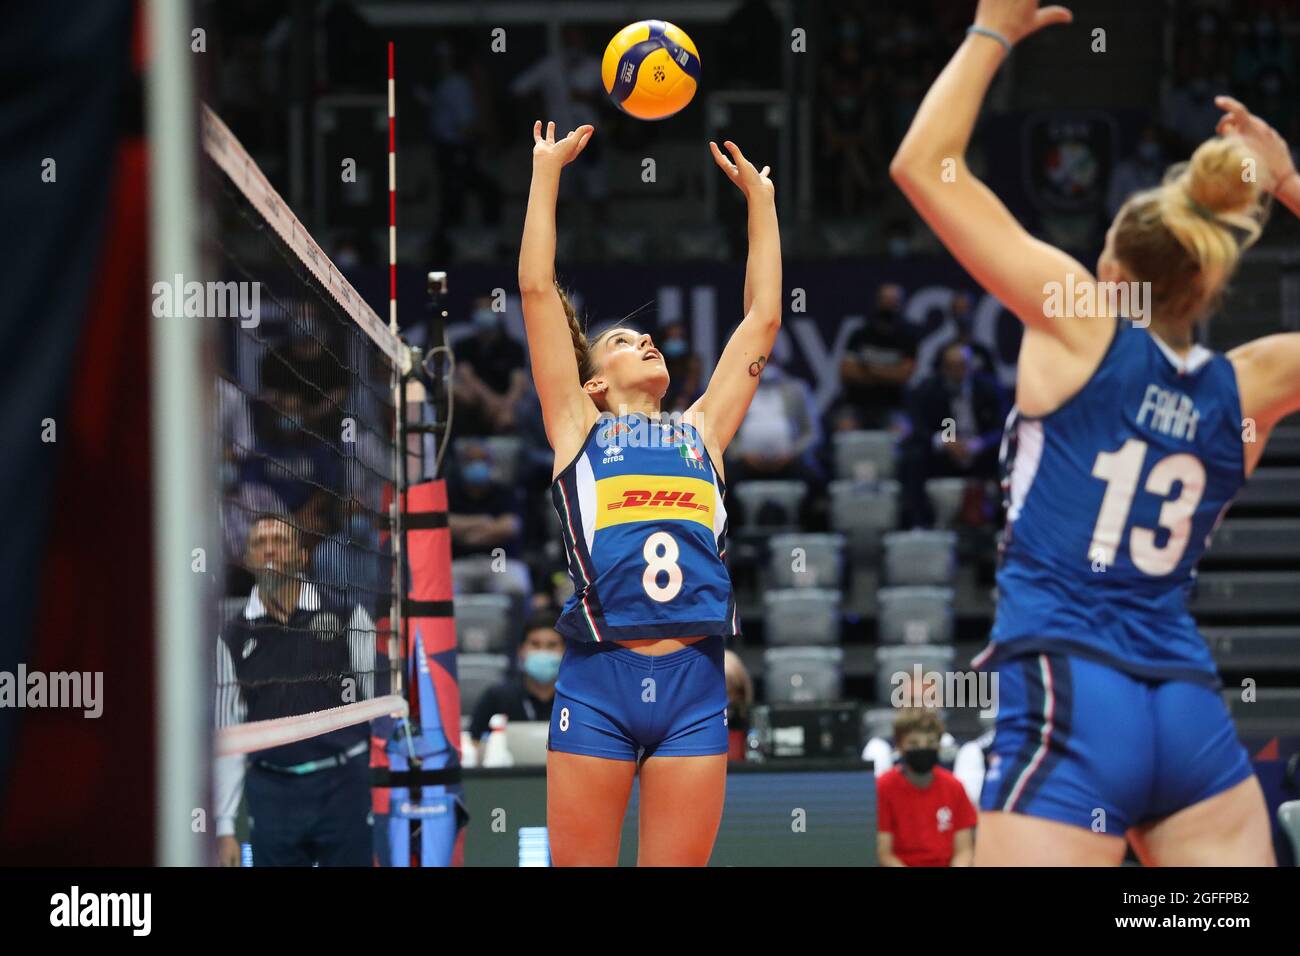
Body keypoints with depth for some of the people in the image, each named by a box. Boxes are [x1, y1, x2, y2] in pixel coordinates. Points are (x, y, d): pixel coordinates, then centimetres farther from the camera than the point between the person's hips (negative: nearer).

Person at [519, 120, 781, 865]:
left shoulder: (701, 431, 21)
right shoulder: (579, 427, 14)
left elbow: (763, 318, 24)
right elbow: (538, 290, 11)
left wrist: (760, 199, 28)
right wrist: (548, 172, 13)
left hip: (694, 680, 3)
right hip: (598, 680, -3)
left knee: (678, 865, 2)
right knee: (581, 863, -1)